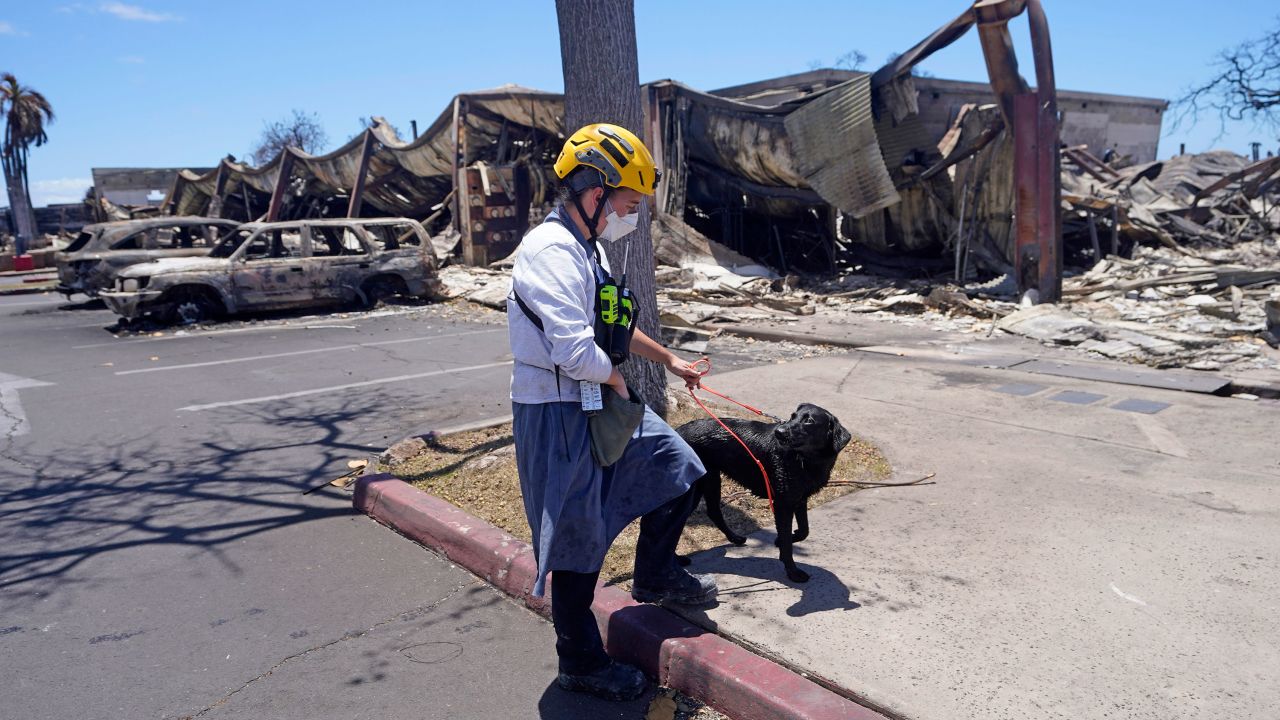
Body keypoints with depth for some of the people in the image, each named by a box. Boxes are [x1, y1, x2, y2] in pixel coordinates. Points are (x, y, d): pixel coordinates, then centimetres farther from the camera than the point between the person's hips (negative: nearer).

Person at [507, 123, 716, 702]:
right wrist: (615, 378, -14)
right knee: (579, 544, 3)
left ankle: (655, 575, 37)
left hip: (601, 401, 10)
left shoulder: (587, 248, 11)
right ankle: (581, 665, 23)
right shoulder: (552, 252, -23)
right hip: (559, 415, -10)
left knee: (678, 469, 15)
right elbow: (575, 350, -34)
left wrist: (667, 359, 28)